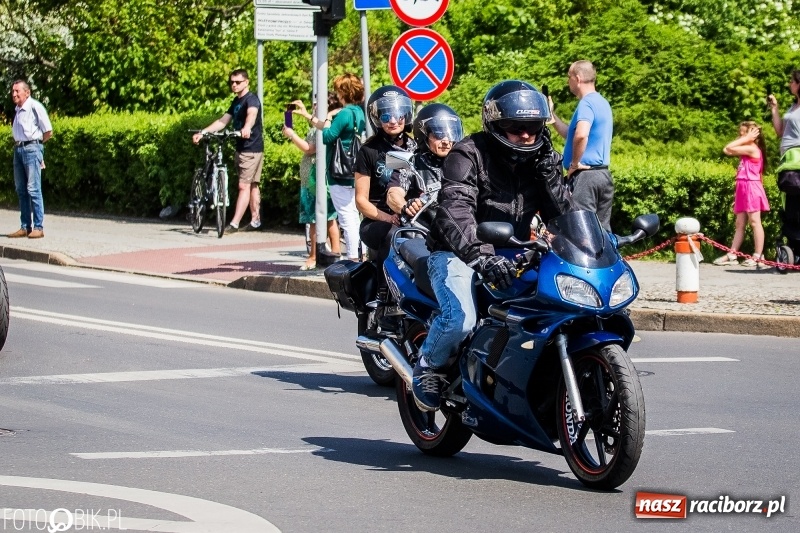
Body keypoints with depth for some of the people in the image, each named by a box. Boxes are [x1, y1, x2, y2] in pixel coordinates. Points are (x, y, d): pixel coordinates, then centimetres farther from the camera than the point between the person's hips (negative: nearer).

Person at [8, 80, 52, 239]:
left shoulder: (35, 107, -9)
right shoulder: (17, 110, 13)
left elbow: (48, 132, -6)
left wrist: (35, 143, 5)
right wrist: (18, 144, 12)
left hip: (31, 149, -8)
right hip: (18, 149, 8)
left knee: (33, 189, -9)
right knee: (21, 190, 7)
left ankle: (38, 228, -7)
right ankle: (25, 227, 11)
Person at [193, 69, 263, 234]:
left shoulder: (251, 99, -14)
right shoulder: (236, 101, 15)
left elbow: (252, 114, -35)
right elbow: (223, 121, 15)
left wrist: (247, 127, -57)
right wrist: (202, 132, 4)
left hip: (252, 150, -9)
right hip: (241, 149, 9)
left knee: (244, 185, -11)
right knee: (252, 185, 14)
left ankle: (234, 224, -15)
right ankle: (255, 221, 19)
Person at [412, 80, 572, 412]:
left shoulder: (541, 160, 8)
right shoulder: (469, 154, -12)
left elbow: (563, 215, -1)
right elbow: (454, 213, -27)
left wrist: (549, 172, -16)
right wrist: (482, 257, -43)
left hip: (509, 257, 6)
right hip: (456, 254, -6)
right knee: (460, 319, -32)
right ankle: (427, 367, 0)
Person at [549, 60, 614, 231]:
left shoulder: (586, 103, -12)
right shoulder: (602, 103, 19)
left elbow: (581, 135, -32)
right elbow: (571, 135, 27)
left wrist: (574, 163, -18)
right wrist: (551, 114, 26)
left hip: (585, 175, -10)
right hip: (603, 174, 10)